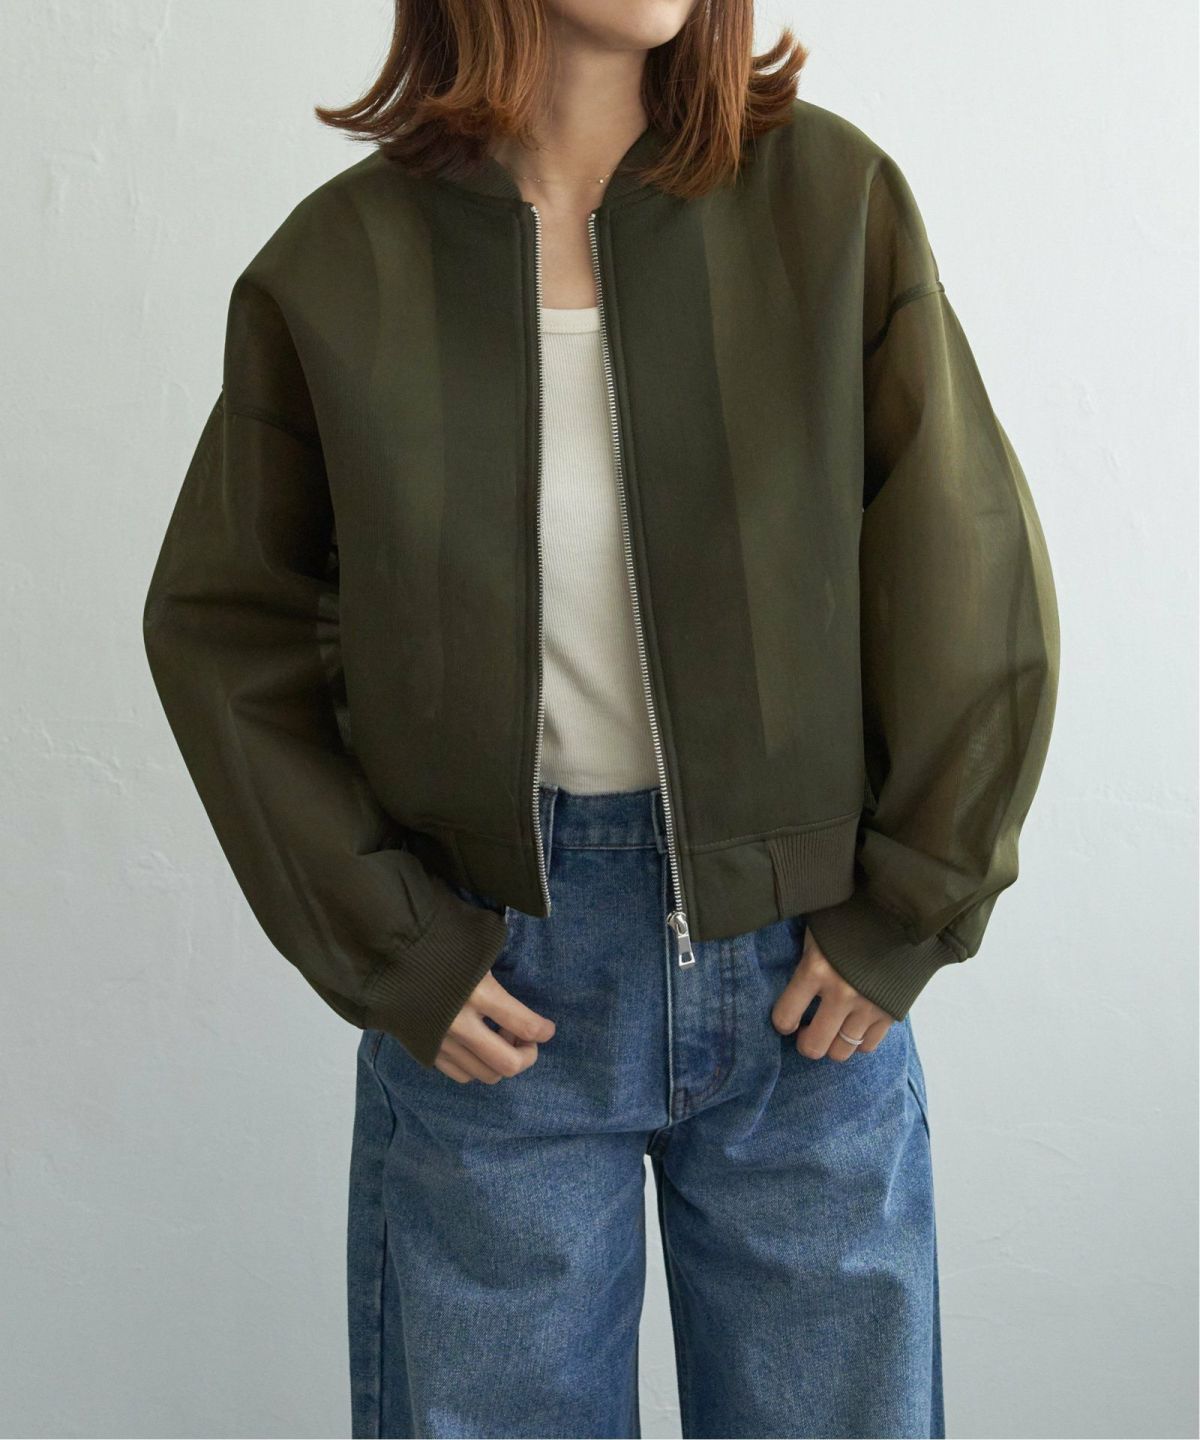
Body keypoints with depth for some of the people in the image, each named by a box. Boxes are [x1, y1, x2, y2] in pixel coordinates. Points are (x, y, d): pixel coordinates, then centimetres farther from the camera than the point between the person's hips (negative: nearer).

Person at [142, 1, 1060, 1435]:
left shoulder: (833, 199, -4)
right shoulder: (336, 264, -3)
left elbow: (974, 573, -1)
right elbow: (221, 626, 2)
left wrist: (907, 912, -3)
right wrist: (382, 948, -3)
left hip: (809, 959, 1)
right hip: (489, 974, 0)